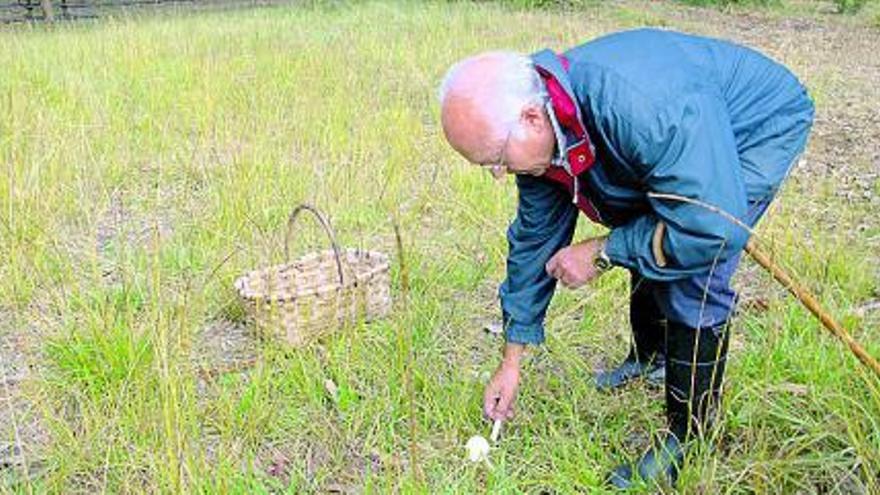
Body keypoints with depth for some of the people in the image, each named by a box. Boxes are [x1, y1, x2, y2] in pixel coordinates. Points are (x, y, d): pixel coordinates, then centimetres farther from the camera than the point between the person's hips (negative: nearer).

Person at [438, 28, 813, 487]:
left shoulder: (643, 109, -44)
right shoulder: (539, 130, -16)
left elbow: (713, 230, -41)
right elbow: (534, 238, -5)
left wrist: (601, 253, -28)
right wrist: (511, 362, 1)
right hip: (680, 138, 8)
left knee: (692, 279, -19)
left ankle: (689, 432, -1)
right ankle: (650, 358, 42)